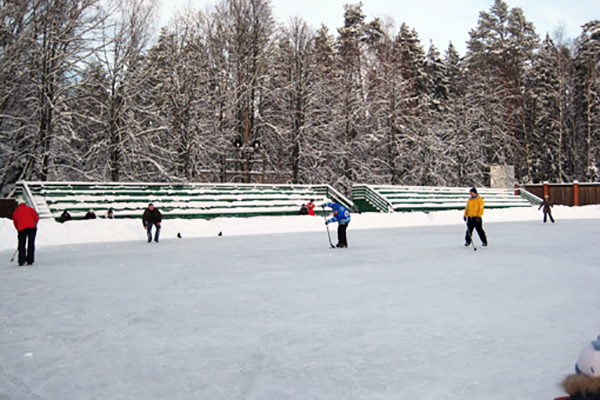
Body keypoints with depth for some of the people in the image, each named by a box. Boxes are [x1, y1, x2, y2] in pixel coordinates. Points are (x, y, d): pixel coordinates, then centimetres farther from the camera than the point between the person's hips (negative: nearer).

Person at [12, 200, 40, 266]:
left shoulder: (15, 212, 24)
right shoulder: (29, 208, 18)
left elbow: (15, 223, 24)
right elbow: (36, 217, 6)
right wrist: (35, 224, 20)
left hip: (22, 228, 1)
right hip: (32, 227, -1)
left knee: (22, 245, 6)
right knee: (31, 244, 5)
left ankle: (22, 261, -7)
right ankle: (30, 261, 0)